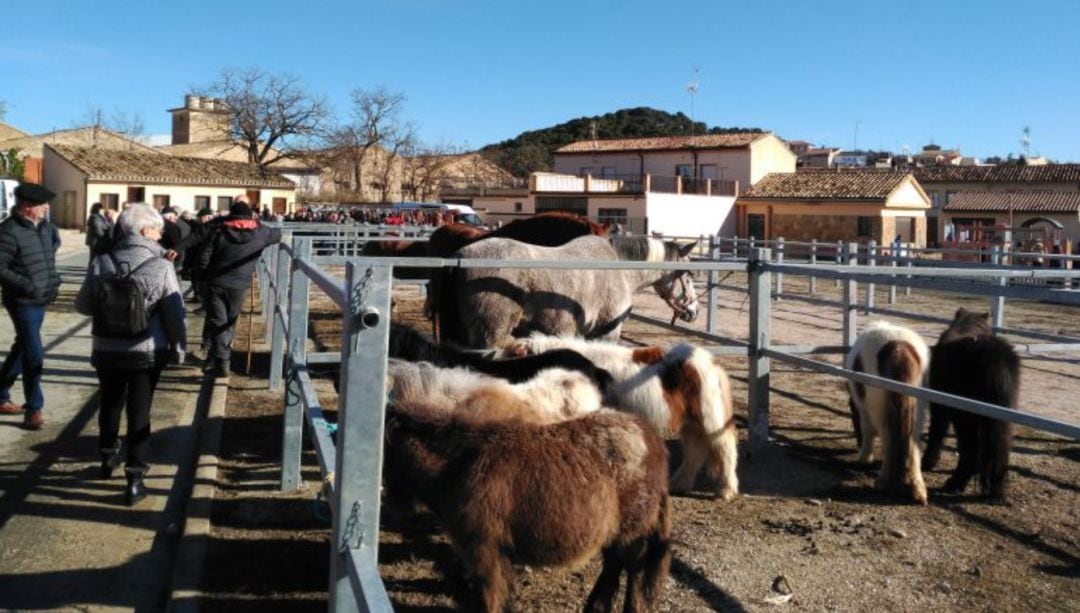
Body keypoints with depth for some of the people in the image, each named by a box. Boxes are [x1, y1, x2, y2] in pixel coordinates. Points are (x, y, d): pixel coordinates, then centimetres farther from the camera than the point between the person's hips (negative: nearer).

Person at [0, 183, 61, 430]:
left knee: (22, 348, 20)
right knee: (34, 354, -7)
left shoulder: (43, 226, 3)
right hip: (22, 302, -8)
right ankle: (33, 409, 3)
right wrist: (27, 285, -28)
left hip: (41, 299, 8)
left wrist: (52, 276, 17)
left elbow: (55, 240, 26)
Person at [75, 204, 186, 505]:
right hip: (148, 352, -3)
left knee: (110, 404, 24)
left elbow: (83, 305, 3)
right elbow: (175, 314, -10)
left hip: (106, 351, 3)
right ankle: (135, 479, 6)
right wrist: (178, 348, 3)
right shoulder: (162, 267, -13)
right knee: (139, 412, 6)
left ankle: (108, 457, 43)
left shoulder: (101, 263, -5)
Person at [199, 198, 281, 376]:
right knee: (229, 323, 15)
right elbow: (278, 234, 21)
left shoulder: (218, 230, -1)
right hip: (239, 286, 1)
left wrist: (204, 278, 11)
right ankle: (216, 358, 23)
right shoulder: (259, 233, 0)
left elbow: (204, 257, -1)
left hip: (216, 283, 0)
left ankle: (221, 363, -6)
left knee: (218, 323, 2)